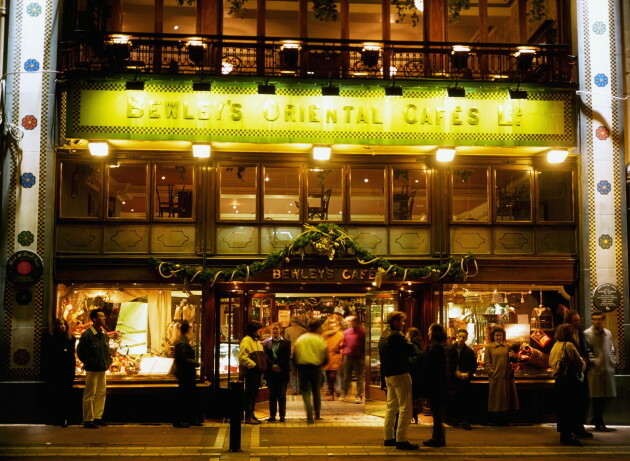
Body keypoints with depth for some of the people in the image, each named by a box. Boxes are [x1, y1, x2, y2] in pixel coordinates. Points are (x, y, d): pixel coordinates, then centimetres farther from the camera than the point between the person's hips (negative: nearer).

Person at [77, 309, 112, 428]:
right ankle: (88, 420, 4)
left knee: (101, 393, 12)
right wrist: (91, 363, -10)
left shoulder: (104, 335, 11)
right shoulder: (87, 335, -13)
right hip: (92, 370, -8)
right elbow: (81, 353, -11)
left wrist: (108, 362, 10)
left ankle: (98, 417, 22)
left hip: (102, 369, 8)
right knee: (90, 395, -2)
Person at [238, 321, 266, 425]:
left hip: (257, 372, 9)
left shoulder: (257, 341, 21)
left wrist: (262, 368, 15)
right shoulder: (246, 341, -11)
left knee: (254, 393, 14)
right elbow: (242, 357, -20)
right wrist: (253, 365, -20)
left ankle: (252, 414, 22)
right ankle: (248, 417, -1)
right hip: (250, 372, -9)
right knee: (249, 394, -5)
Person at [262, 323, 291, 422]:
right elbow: (266, 356, 1)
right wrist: (272, 366, -12)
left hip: (282, 372, -1)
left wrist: (280, 366, -13)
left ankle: (282, 415, 9)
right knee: (272, 395, 6)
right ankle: (272, 415, 11)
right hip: (270, 372, 1)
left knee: (282, 395, 2)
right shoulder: (266, 342, 8)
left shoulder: (286, 342, 5)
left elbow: (287, 357, -2)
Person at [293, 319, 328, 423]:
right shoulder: (320, 340, -2)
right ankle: (317, 415, 25)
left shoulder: (300, 339, 3)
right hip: (316, 368, 0)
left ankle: (310, 415, -18)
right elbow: (325, 358, -1)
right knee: (316, 391, 17)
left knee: (305, 391, 1)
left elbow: (294, 355, 2)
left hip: (302, 367, 0)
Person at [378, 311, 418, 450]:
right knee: (405, 408, -6)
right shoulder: (396, 336, -16)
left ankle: (388, 437, 20)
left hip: (388, 375, 10)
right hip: (400, 374, -10)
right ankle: (401, 440, -7)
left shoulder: (384, 336, 14)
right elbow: (411, 350, -20)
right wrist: (412, 344, 0)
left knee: (391, 406, 16)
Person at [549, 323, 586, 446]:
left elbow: (551, 363, 17)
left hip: (559, 379, 8)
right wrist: (584, 362, 8)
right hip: (570, 380, -8)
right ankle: (568, 434, -2)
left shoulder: (555, 346, 9)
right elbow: (580, 364, -13)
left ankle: (563, 433, 21)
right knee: (570, 407, -3)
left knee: (561, 406, 14)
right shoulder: (569, 346, -16)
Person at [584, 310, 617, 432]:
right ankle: (599, 424, 5)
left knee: (607, 396, 8)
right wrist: (594, 362, -15)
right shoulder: (587, 334, -4)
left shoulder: (608, 333, 15)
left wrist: (613, 361, 8)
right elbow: (587, 351, -9)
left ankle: (596, 419, 25)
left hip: (608, 369, 6)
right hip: (595, 370, -6)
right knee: (597, 397, -1)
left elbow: (611, 349, 21)